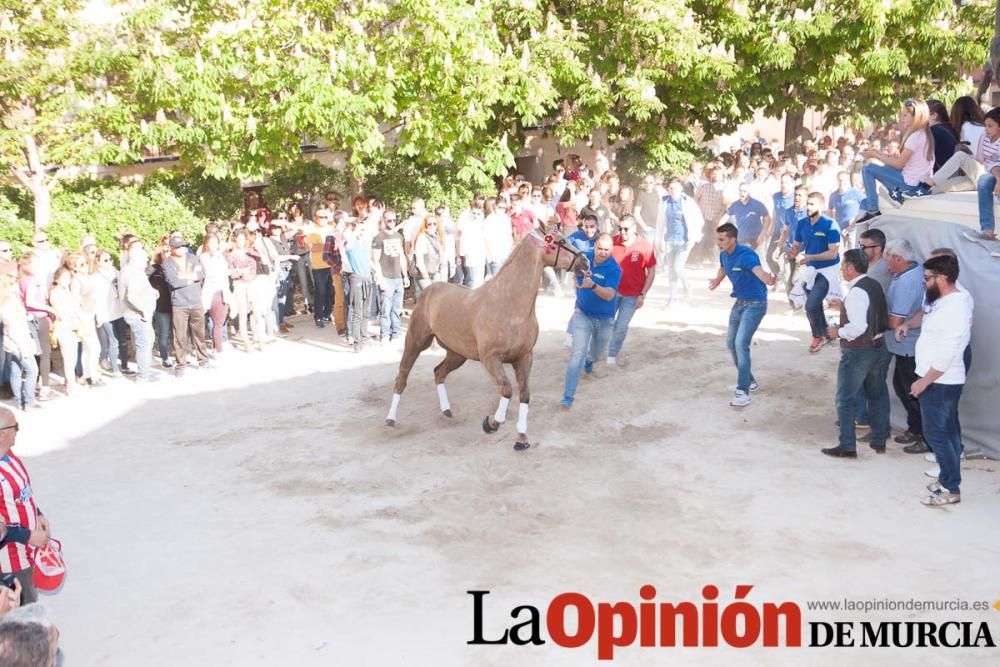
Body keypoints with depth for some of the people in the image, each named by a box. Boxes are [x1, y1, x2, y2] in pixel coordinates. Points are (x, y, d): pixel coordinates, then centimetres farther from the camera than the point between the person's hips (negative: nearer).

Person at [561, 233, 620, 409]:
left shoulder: (614, 269, -19)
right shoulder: (584, 259, -10)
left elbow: (609, 295, -30)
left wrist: (593, 285, -46)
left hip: (604, 319, 0)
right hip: (582, 314, 0)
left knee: (598, 354, 22)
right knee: (578, 353, -14)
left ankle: (588, 364, 60)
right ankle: (568, 397, -14)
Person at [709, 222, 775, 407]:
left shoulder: (746, 255, -27)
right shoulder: (724, 255, -1)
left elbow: (759, 272, -46)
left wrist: (770, 279, -62)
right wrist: (717, 280, 32)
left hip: (755, 304, -9)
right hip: (739, 302, 9)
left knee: (741, 343, -19)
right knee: (731, 342, 15)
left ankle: (743, 392, -15)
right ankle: (749, 381, 33)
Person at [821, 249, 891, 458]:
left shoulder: (856, 292, -22)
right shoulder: (875, 285, 7)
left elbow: (858, 327, -28)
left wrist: (838, 332, -11)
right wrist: (844, 306, 11)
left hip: (858, 352, -9)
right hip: (878, 347, 9)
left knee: (846, 399, 1)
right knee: (878, 395, 18)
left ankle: (847, 447, 5)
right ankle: (879, 441, 29)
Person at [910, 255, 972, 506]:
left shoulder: (954, 308, -24)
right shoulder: (947, 300, 6)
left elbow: (946, 355, -26)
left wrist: (923, 382, -20)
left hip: (940, 383, -10)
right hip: (941, 381, 10)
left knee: (936, 434, -3)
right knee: (947, 432, 17)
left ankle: (951, 489, 5)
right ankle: (948, 478, 28)